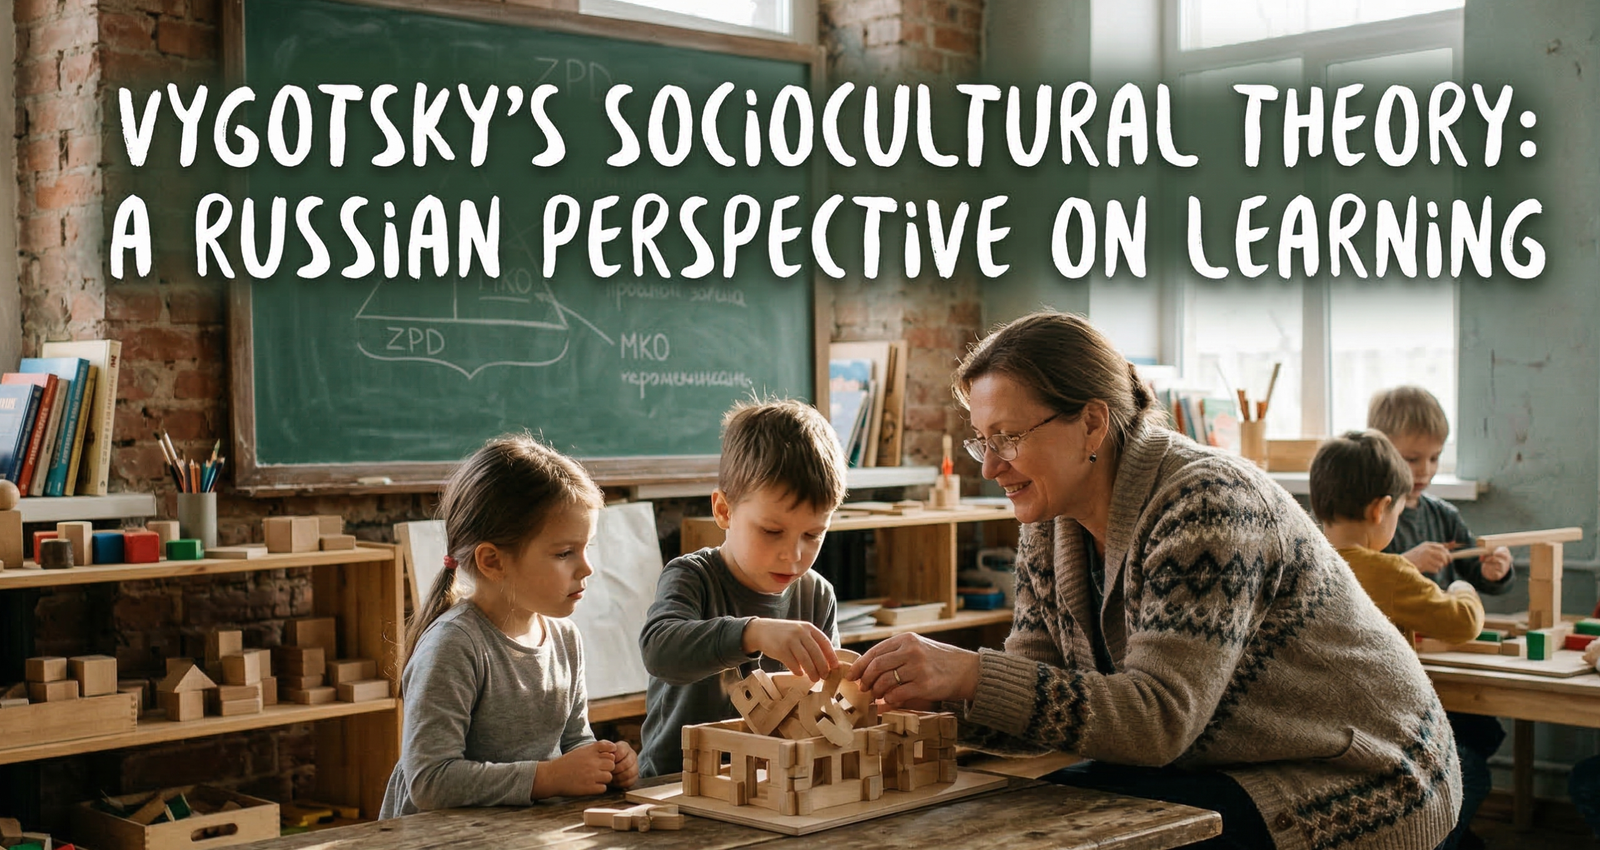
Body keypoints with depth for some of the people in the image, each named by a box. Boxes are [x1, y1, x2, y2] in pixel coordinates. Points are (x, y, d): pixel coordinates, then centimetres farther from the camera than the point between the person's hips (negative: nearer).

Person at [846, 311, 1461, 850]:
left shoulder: (1206, 505, -24)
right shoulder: (1052, 530, 2)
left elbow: (1161, 717, -31)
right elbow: (1041, 693, -2)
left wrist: (971, 675, -38)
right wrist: (929, 691, -21)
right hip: (1229, 771, 7)